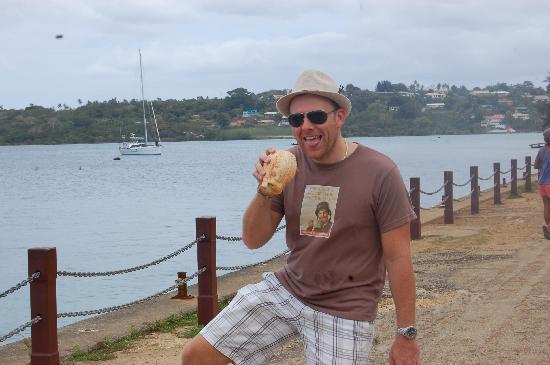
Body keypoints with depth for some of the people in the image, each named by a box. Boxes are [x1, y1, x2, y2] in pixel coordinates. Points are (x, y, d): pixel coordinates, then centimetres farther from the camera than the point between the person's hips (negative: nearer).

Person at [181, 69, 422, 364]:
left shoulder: (380, 173, -15)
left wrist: (406, 336, -9)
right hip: (286, 288, 5)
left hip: (342, 313, -4)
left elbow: (398, 258, -11)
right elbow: (253, 240, -1)